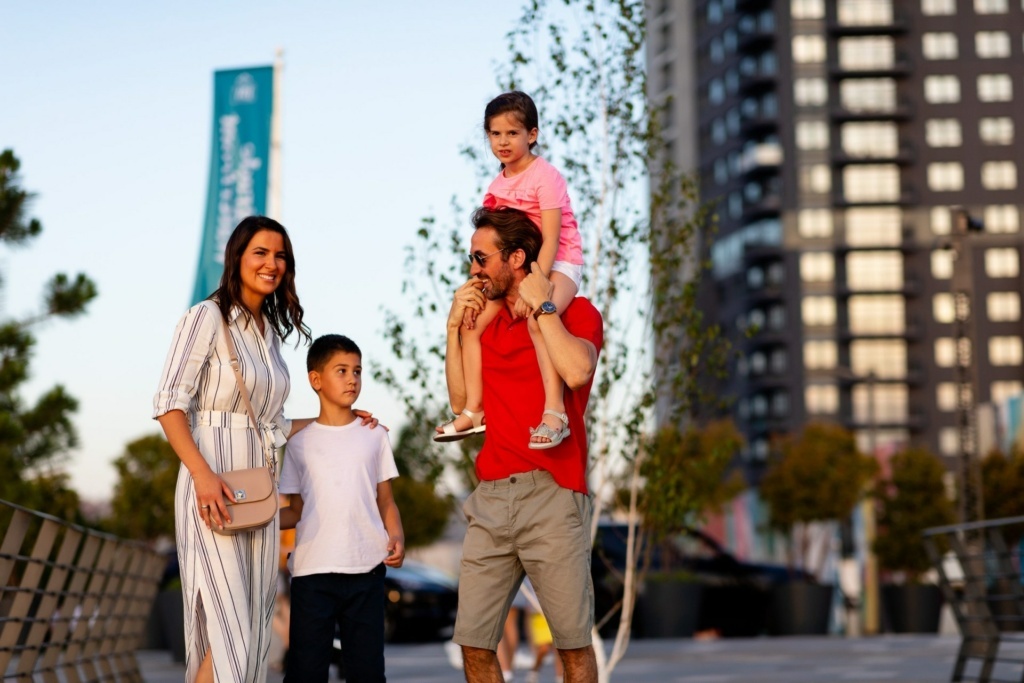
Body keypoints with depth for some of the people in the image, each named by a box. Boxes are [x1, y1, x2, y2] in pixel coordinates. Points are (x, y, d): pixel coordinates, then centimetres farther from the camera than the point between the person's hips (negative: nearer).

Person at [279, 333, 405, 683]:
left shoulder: (374, 436, 11)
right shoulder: (300, 443, 9)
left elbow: (386, 501, 11)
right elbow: (297, 511, 10)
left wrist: (397, 538, -8)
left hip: (367, 568, 1)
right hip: (313, 571, -1)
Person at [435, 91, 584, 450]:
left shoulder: (545, 176, -14)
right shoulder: (498, 185, 8)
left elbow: (550, 240, -21)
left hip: (559, 265, -8)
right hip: (518, 268, 8)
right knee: (471, 322, 0)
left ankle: (555, 412, -39)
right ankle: (474, 410, 6)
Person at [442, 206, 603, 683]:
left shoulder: (576, 312, 2)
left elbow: (577, 370, -19)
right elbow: (460, 399, 15)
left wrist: (541, 307, -8)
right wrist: (454, 326, 8)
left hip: (551, 491, -5)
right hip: (490, 498, 5)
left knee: (573, 644, -2)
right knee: (473, 643, 0)